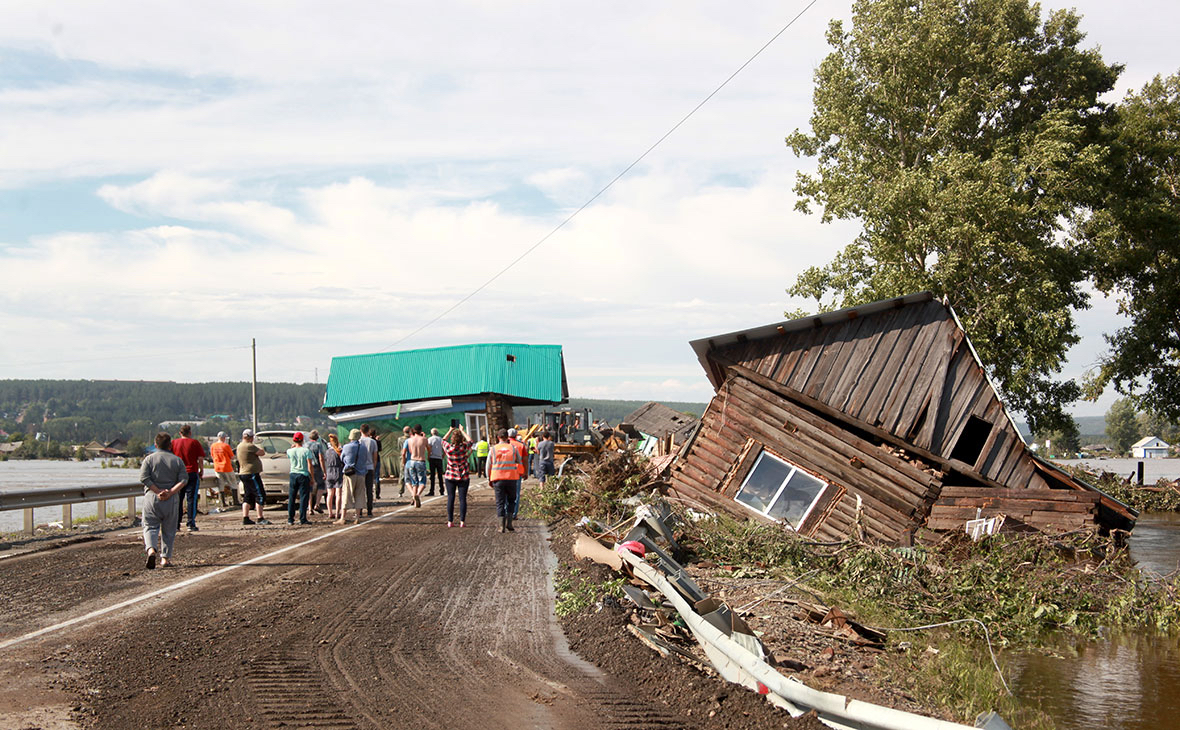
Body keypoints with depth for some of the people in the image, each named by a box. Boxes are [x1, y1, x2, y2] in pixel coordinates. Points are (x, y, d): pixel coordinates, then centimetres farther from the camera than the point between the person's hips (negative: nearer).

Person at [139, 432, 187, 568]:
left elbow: (144, 478, -9)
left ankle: (151, 549, -20)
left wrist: (158, 491, -10)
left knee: (150, 527, 5)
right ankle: (165, 558, 14)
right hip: (171, 501, 1)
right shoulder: (177, 460, 5)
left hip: (152, 497, -1)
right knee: (169, 530, 12)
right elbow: (184, 480, -6)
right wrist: (170, 492, -12)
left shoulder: (149, 459, 2)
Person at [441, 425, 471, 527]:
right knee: (462, 499, 1)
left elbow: (443, 440, 15)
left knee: (450, 498, 5)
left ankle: (450, 521, 5)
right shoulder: (464, 447, -10)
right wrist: (462, 431, 22)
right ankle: (462, 521, -1)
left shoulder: (448, 448, -8)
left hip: (450, 477, 1)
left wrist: (450, 430, 23)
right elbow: (470, 441, 13)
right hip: (463, 477, -1)